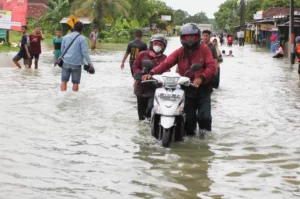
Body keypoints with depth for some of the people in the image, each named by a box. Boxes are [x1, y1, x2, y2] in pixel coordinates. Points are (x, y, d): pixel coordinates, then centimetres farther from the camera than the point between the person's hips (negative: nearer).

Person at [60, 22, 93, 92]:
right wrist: (90, 63, -4)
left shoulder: (66, 37, 7)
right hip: (76, 63, -3)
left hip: (66, 62, 4)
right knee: (75, 83, 4)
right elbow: (85, 53, -12)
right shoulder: (82, 39, -8)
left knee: (64, 81, 8)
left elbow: (62, 50, 15)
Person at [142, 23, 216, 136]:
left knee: (204, 116, -6)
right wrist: (152, 73, -26)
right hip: (187, 89, 2)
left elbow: (211, 66, -13)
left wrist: (201, 78, -31)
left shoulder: (204, 50, -3)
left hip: (203, 89, -2)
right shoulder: (179, 52, 1)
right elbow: (166, 64, -10)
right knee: (189, 117, 7)